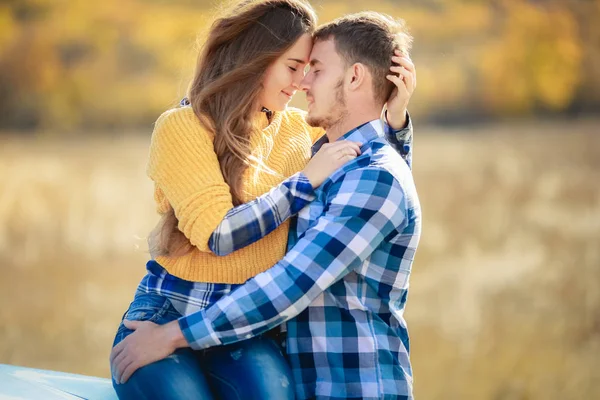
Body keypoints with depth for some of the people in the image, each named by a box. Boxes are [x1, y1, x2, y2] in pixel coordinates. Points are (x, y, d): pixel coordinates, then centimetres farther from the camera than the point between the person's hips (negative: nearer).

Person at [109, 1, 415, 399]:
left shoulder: (297, 128, 10)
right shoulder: (182, 127, -6)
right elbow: (216, 233, -16)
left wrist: (395, 114, 5)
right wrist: (305, 180, -14)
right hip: (167, 317, -4)